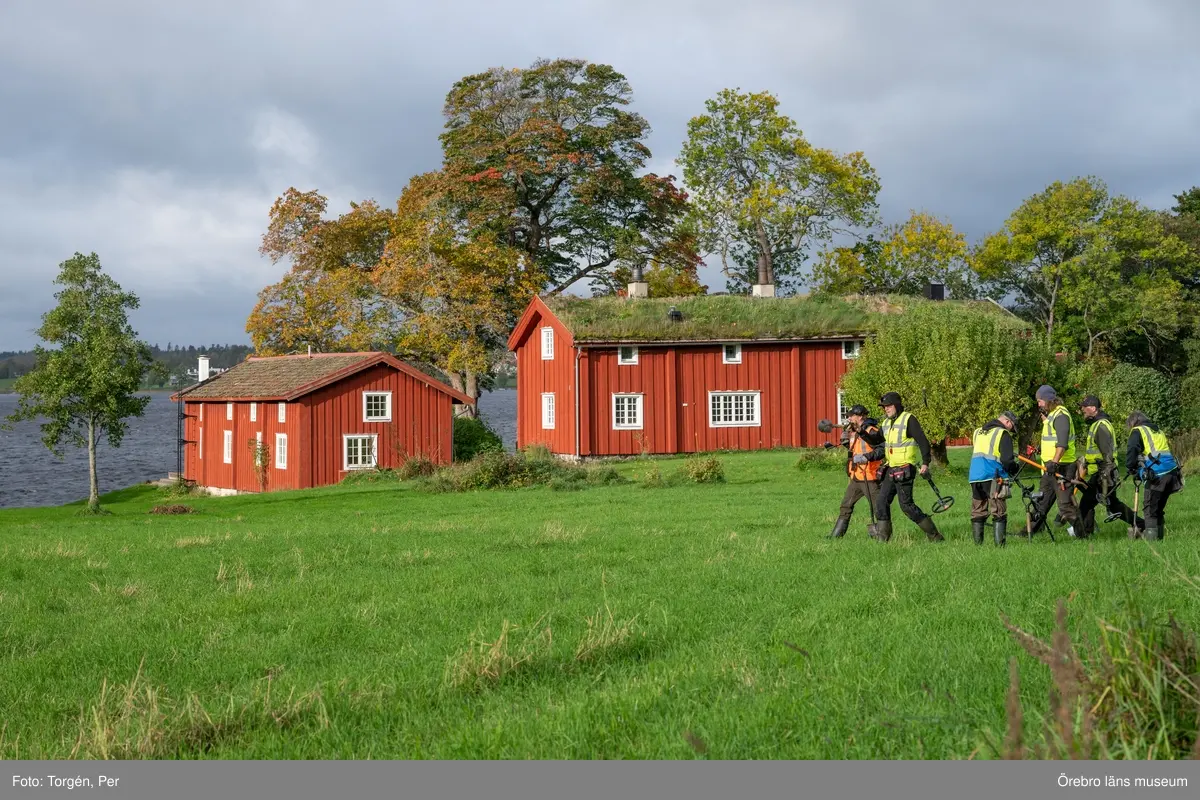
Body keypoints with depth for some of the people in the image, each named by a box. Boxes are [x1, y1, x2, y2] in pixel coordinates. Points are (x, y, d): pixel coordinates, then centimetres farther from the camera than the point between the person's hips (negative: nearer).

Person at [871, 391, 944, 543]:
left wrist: (925, 463, -22)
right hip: (891, 468, 8)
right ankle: (882, 537, 9)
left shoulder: (908, 419, -10)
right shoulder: (886, 423, 14)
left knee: (906, 504, -9)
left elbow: (923, 442, -15)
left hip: (905, 469, -8)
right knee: (881, 500, 4)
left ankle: (934, 535, 0)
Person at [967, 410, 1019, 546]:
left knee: (977, 513, 11)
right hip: (993, 478, -6)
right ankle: (999, 544, -6)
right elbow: (1007, 460, -11)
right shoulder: (1003, 434, -3)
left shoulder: (978, 432, 20)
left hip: (974, 478, 6)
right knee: (999, 514, -1)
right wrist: (1014, 470, 8)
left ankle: (977, 544, 9)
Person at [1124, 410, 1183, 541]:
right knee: (1159, 508, 15)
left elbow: (1131, 452, -9)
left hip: (1156, 476, -7)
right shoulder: (1158, 432, 27)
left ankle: (1151, 536, -7)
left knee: (1151, 509, -3)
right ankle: (1159, 535, 17)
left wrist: (1130, 469, 6)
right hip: (1171, 472, 7)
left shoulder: (1137, 431, 4)